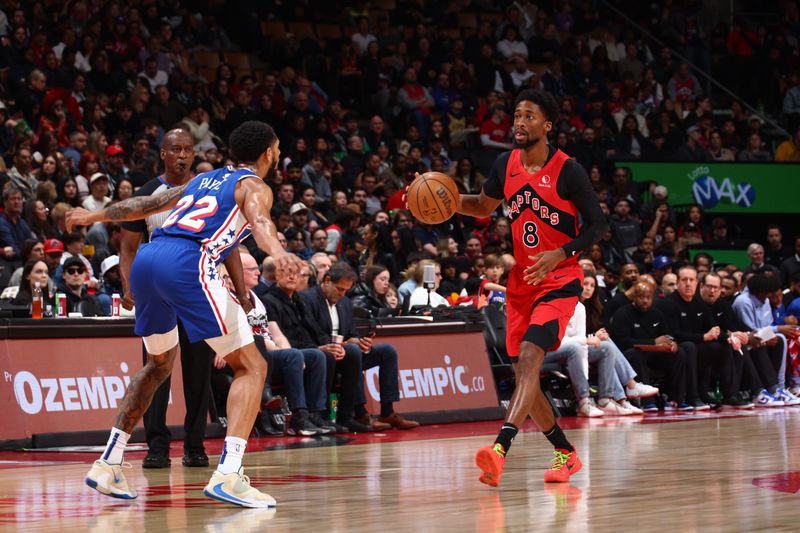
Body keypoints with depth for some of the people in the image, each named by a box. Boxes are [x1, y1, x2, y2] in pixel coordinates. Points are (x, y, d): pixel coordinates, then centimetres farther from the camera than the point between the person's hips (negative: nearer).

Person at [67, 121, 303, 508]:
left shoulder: (205, 180, 31)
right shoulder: (254, 186, 10)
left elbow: (145, 205, 38)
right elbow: (259, 221, -14)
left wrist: (95, 216, 52)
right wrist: (277, 252, -34)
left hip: (146, 259, 8)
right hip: (186, 264, -8)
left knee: (160, 363, 29)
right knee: (251, 367, -1)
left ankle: (108, 464, 26)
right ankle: (227, 474, -18)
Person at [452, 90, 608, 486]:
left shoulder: (567, 170, -12)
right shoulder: (506, 165, 4)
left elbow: (597, 225, -8)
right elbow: (484, 207, 22)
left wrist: (561, 253, -23)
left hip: (559, 281, -7)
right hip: (521, 282, 7)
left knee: (529, 356, -25)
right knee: (524, 373, 7)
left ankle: (500, 448, -38)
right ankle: (565, 453, 24)